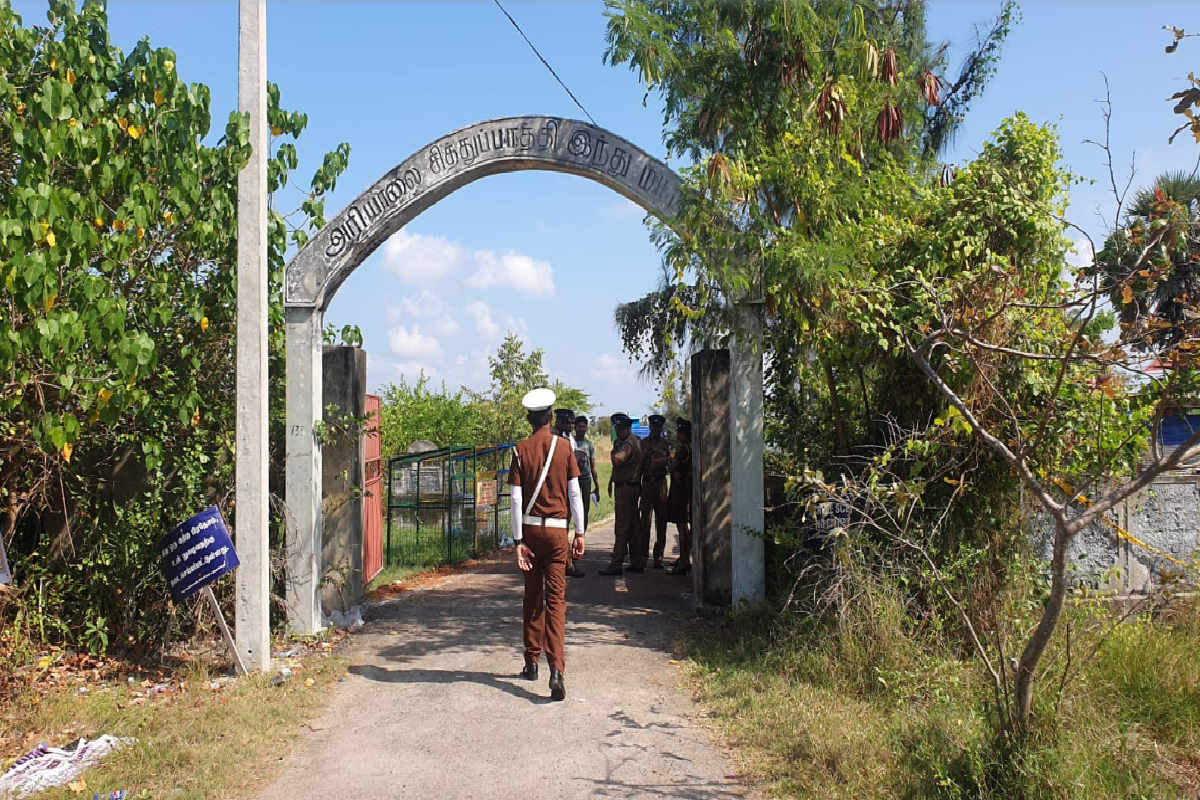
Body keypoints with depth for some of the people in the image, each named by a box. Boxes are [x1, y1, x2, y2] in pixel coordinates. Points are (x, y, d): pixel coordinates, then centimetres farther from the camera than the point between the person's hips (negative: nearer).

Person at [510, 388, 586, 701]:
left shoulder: (521, 450, -2)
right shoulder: (564, 447, -2)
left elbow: (517, 499, -6)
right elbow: (574, 493, -2)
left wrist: (518, 540, -4)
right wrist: (580, 533, 5)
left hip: (530, 529, 1)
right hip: (557, 530, -1)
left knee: (533, 596, 15)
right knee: (556, 599, -3)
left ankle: (532, 662, 22)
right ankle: (556, 670, -14)